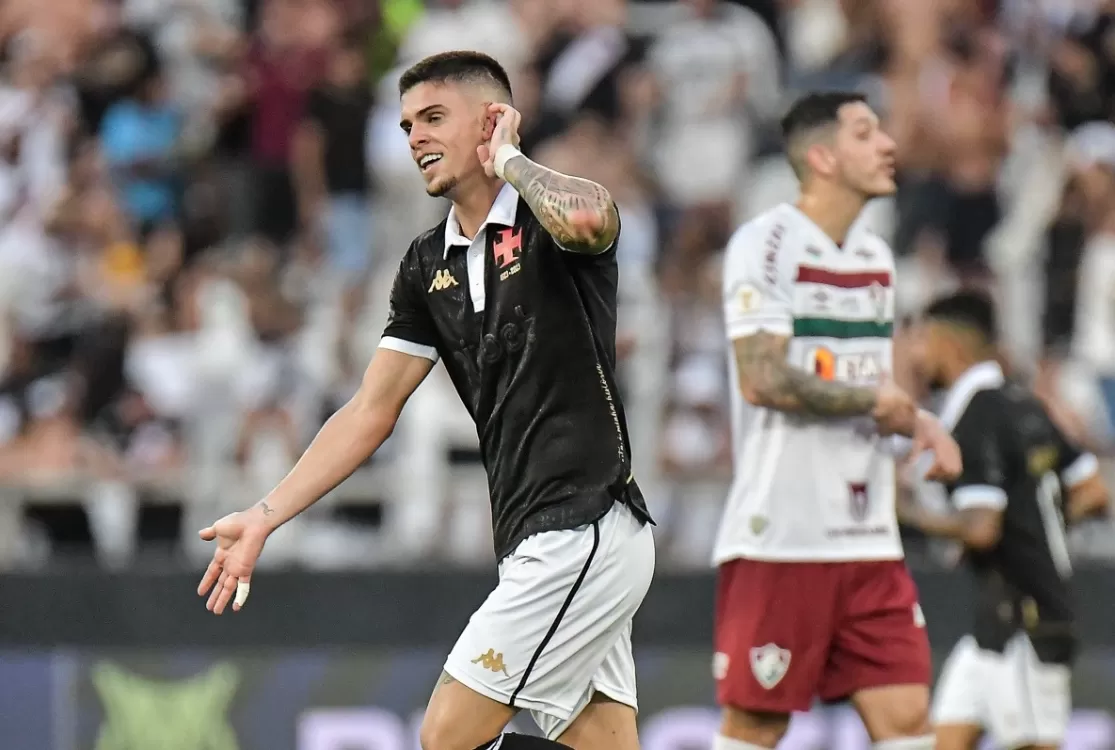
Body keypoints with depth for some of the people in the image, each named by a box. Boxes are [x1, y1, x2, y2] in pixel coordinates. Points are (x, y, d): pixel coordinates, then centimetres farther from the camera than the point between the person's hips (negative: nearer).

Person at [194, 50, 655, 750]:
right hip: (542, 546, 8)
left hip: (585, 529, -8)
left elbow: (585, 219, -34)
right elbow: (371, 412, 18)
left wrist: (508, 159, -14)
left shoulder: (552, 215, -7)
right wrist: (264, 516, 12)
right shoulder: (428, 264, 15)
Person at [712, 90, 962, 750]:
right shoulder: (766, 244, -8)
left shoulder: (876, 255, 17)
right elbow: (762, 379, -19)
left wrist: (918, 423, 5)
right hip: (782, 538, -7)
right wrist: (873, 401, -10)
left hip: (870, 539, 7)